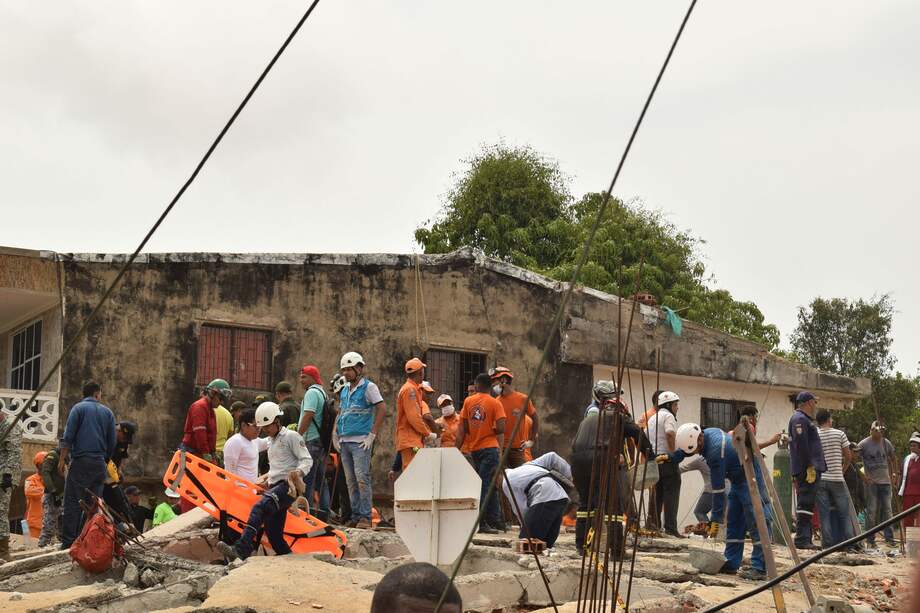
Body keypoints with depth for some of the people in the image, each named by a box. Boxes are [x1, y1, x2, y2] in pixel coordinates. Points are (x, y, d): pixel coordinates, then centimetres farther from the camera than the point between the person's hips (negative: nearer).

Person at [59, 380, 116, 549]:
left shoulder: (78, 408, 3)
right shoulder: (107, 412, 14)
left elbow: (68, 436, -5)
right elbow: (112, 442, 13)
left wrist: (62, 459, -1)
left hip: (81, 461, -4)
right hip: (100, 463, 4)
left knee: (72, 503, -5)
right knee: (93, 503, 7)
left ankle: (68, 543, -11)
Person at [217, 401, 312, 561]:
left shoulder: (291, 436, -2)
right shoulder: (271, 441, 24)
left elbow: (307, 460, -9)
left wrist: (299, 472, -28)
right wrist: (269, 477, 18)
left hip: (289, 485, -10)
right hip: (275, 487, 10)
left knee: (260, 508, -32)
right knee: (273, 532, 4)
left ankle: (242, 550, -45)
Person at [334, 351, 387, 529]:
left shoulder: (368, 387, -3)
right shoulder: (344, 391, 18)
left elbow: (382, 410, -11)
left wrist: (372, 435, -13)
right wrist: (337, 437, 15)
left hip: (360, 442, -7)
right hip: (345, 441, 7)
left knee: (362, 478, -12)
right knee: (351, 481, 7)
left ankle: (365, 517, -10)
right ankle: (356, 516, 12)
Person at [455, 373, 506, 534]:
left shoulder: (468, 401, 5)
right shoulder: (495, 403, -3)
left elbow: (462, 428, 4)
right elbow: (501, 429, -12)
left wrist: (457, 449, 8)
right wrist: (492, 430, 9)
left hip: (474, 449, 4)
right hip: (490, 448, -4)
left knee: (487, 484, 13)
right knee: (485, 485, -5)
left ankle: (495, 519, 17)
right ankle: (480, 523, -9)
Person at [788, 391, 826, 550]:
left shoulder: (803, 419, 24)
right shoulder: (799, 419, -10)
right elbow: (801, 444, -20)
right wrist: (810, 467, -22)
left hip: (810, 469, 11)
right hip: (808, 469, -11)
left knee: (806, 505, 11)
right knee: (805, 505, -12)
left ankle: (805, 540, 15)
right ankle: (802, 539, -13)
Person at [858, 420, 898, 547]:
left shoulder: (886, 443, 7)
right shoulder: (863, 444, -6)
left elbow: (893, 459, 21)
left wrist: (896, 474, 13)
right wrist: (863, 476, -9)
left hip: (885, 481, 3)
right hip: (871, 481, -3)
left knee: (887, 509, 3)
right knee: (871, 510, -2)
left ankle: (889, 538, 7)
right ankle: (870, 539, 3)